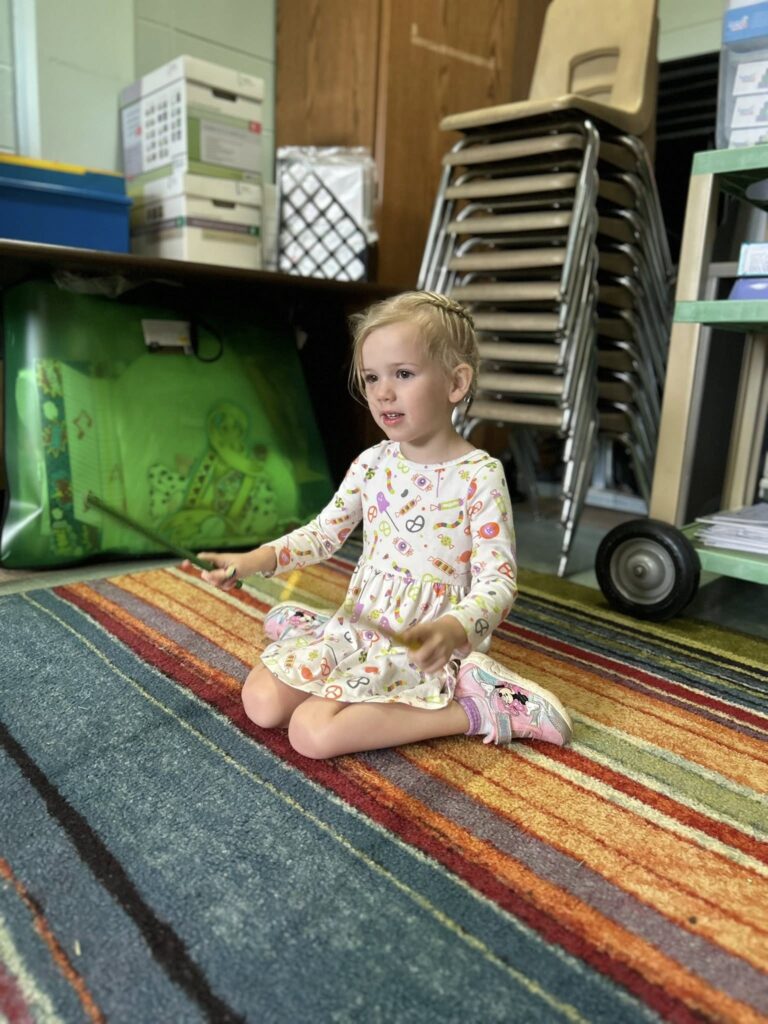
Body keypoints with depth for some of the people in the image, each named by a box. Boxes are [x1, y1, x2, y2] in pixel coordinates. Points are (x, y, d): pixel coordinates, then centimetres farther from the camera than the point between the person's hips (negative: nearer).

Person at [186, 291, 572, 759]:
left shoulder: (479, 474, -16)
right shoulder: (372, 464, 1)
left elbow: (498, 580, -19)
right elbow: (324, 532, 10)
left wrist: (452, 631, -40)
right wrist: (255, 560, -7)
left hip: (424, 648, -6)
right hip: (357, 627, 6)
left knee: (313, 732, -21)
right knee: (261, 702, -5)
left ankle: (471, 707, -9)